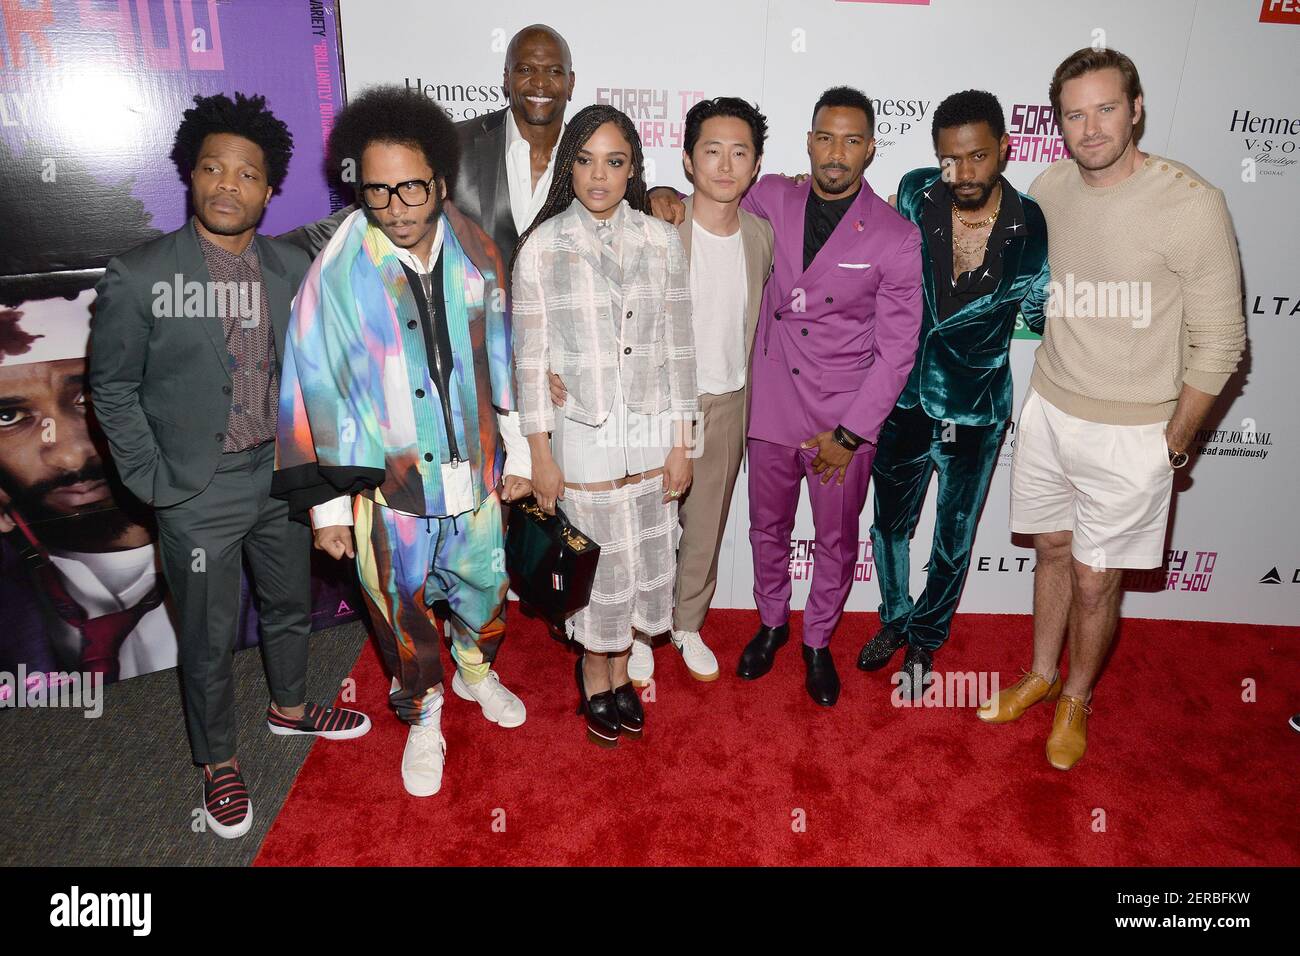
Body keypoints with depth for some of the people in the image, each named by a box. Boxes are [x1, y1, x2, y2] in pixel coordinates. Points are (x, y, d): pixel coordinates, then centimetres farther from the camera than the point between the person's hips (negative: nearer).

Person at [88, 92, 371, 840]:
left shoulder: (294, 269, 0)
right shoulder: (139, 277, -11)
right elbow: (113, 391, -5)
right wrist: (152, 482, -9)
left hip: (282, 478, 4)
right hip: (199, 496, -4)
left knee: (291, 605, 22)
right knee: (209, 639, 10)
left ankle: (290, 707, 48)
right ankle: (219, 762, 33)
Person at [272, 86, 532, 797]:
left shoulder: (474, 252, -5)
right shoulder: (338, 272, -15)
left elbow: (502, 357, 5)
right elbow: (312, 387, -10)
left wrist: (515, 453, 9)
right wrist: (326, 504, -7)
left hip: (474, 472, 3)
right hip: (387, 485, -3)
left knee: (484, 586, 21)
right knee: (403, 610, 13)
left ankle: (476, 671, 52)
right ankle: (423, 720, 40)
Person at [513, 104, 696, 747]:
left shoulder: (662, 241, -1)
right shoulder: (542, 246, -7)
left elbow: (678, 346, 1)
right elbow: (530, 356, -6)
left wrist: (680, 444, 1)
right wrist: (539, 454, -7)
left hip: (650, 432, 3)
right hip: (582, 435, -2)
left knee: (643, 559, 14)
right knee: (597, 560, 10)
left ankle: (620, 670, 38)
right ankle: (594, 679, 35)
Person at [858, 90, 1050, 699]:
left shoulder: (1034, 228, -15)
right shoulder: (916, 195, -13)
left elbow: (1037, 316, 0)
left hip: (977, 411, -1)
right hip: (905, 397, 2)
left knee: (953, 543, 15)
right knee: (890, 523, 19)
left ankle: (925, 640, 40)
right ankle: (894, 619, 45)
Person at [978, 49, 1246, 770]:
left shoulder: (1191, 205, -18)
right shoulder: (1049, 188, -2)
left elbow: (1219, 342, -12)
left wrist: (1171, 444, -8)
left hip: (1130, 432, -4)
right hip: (1047, 410, 5)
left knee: (1095, 580, 6)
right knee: (1053, 549, 19)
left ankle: (1075, 699, 32)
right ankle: (1041, 676, 39)